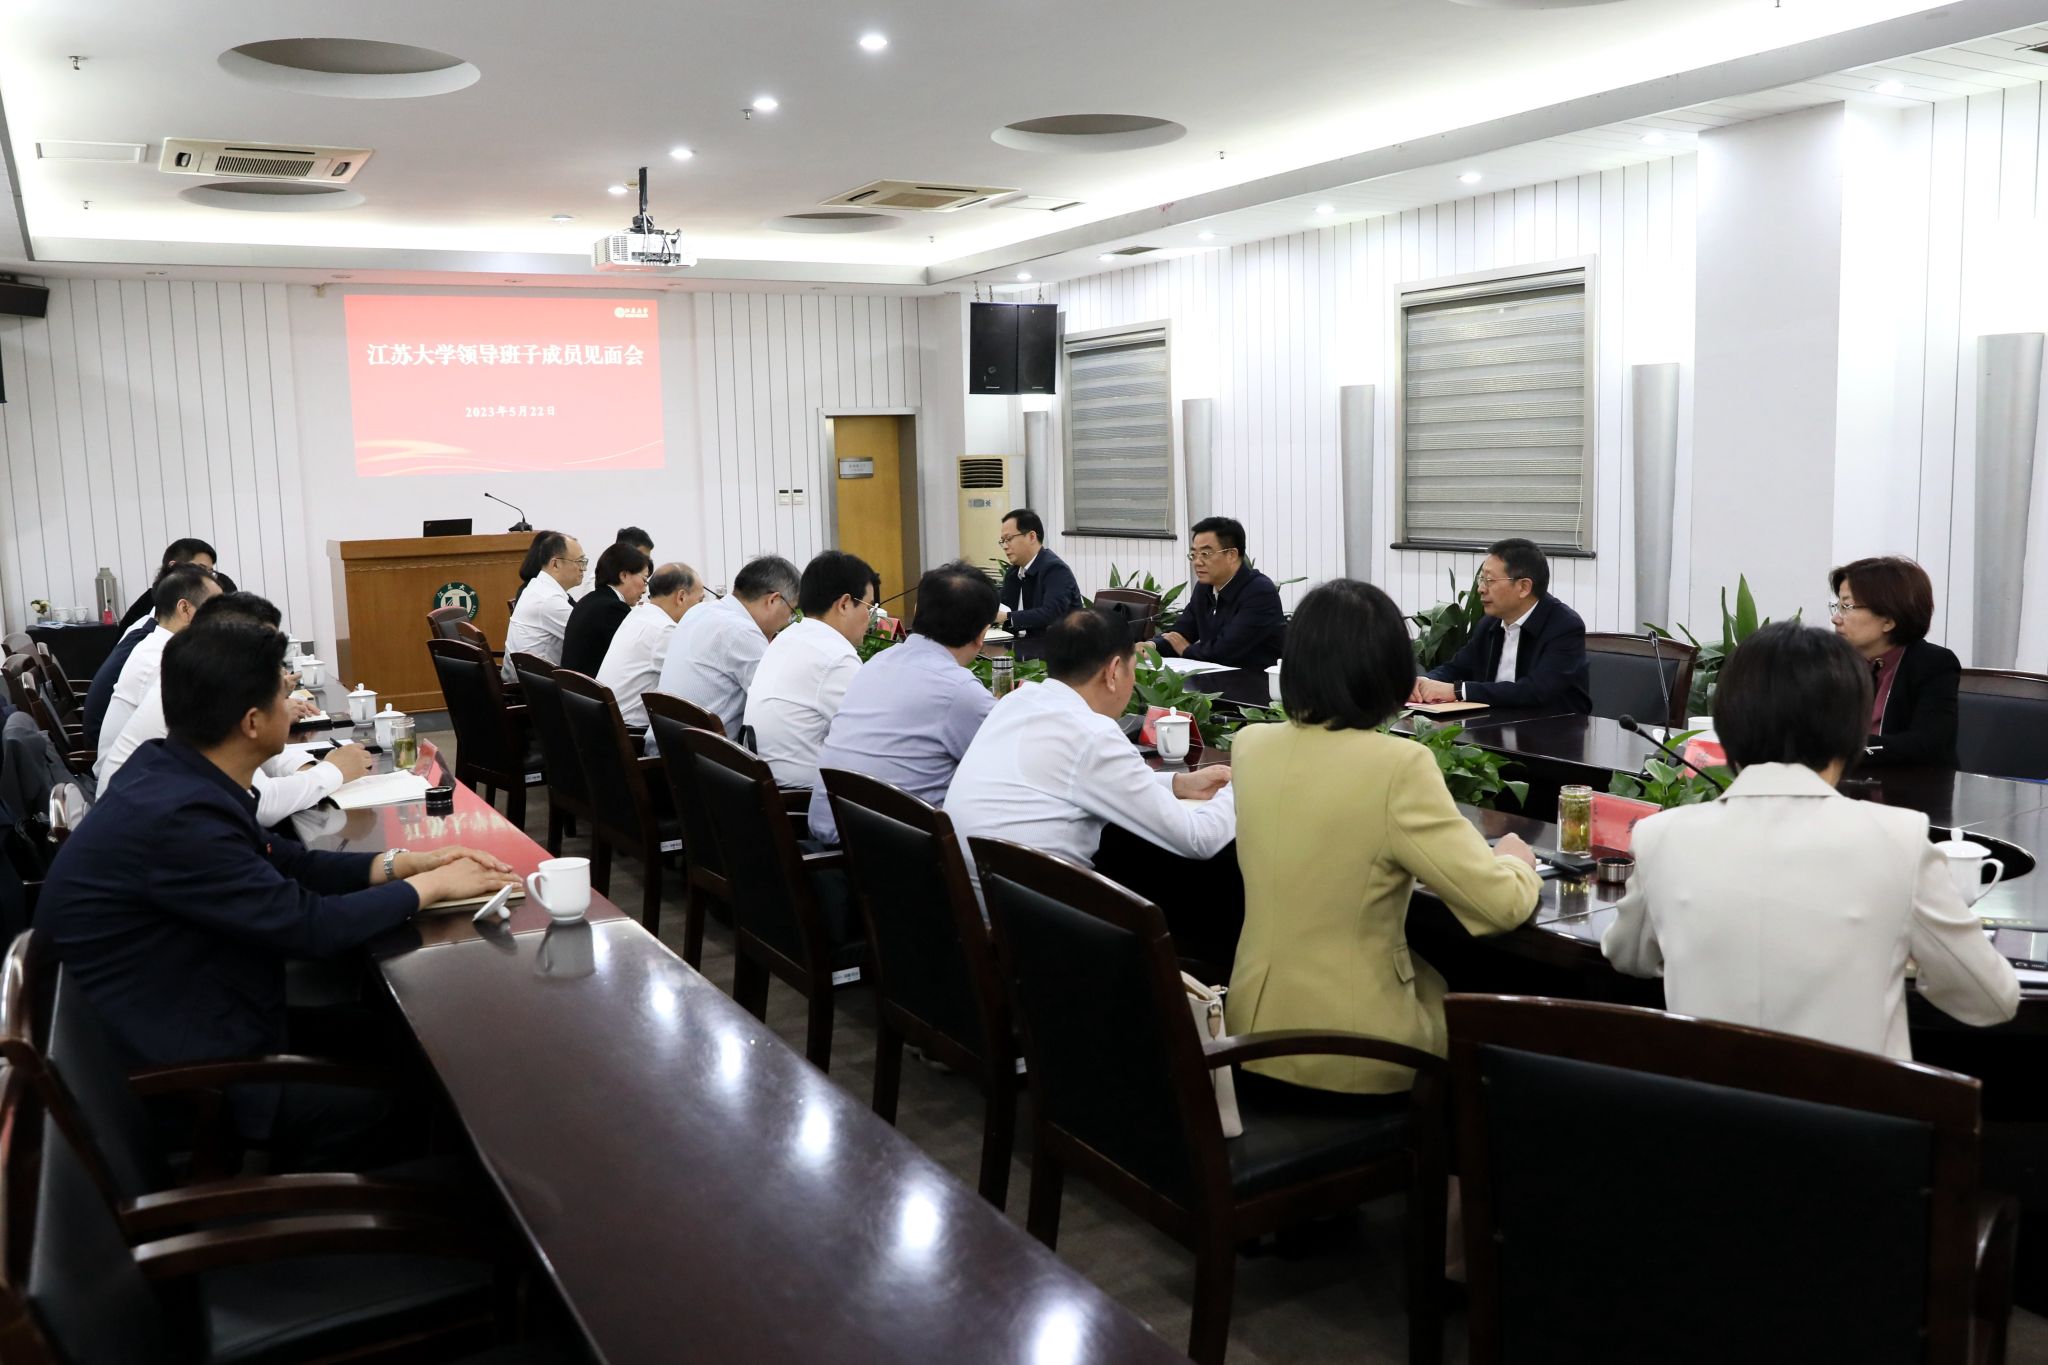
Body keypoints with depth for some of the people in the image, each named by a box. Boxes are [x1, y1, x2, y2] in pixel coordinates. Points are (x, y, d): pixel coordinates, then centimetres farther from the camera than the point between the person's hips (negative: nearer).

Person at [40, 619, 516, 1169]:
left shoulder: (178, 776, -1)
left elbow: (290, 863, 10)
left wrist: (403, 863, -1)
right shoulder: (176, 816, -30)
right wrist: (431, 885, -11)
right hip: (179, 1080, -9)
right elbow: (310, 926, -24)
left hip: (188, 1019, 9)